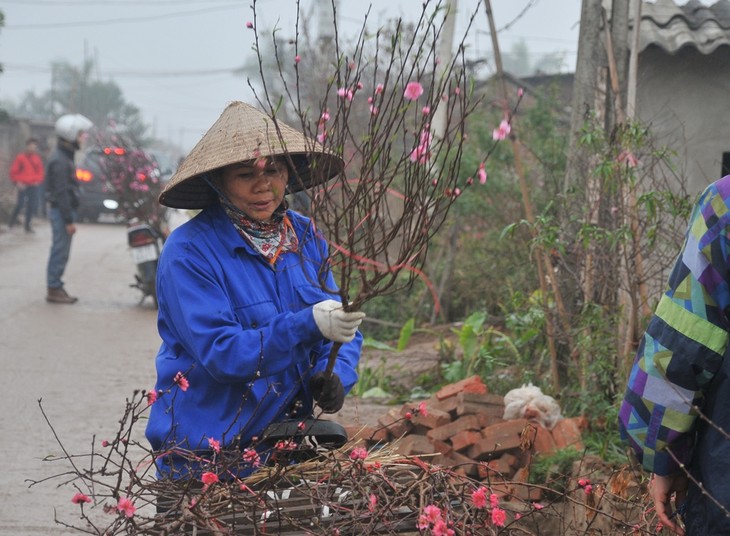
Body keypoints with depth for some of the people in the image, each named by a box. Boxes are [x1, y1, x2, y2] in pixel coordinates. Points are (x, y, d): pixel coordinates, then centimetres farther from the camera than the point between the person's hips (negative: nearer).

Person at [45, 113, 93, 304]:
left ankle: (56, 288, 18)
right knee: (60, 251, -6)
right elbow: (61, 192, -21)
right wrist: (69, 220, -21)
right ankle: (54, 290, -2)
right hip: (61, 211, -10)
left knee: (61, 252, 13)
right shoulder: (59, 160, -17)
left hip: (63, 211, 10)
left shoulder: (65, 157, 16)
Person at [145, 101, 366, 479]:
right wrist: (308, 325, -31)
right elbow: (219, 352, -22)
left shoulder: (306, 237, 4)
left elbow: (341, 327, 5)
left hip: (288, 438, 5)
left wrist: (335, 375, -16)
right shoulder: (188, 252, -14)